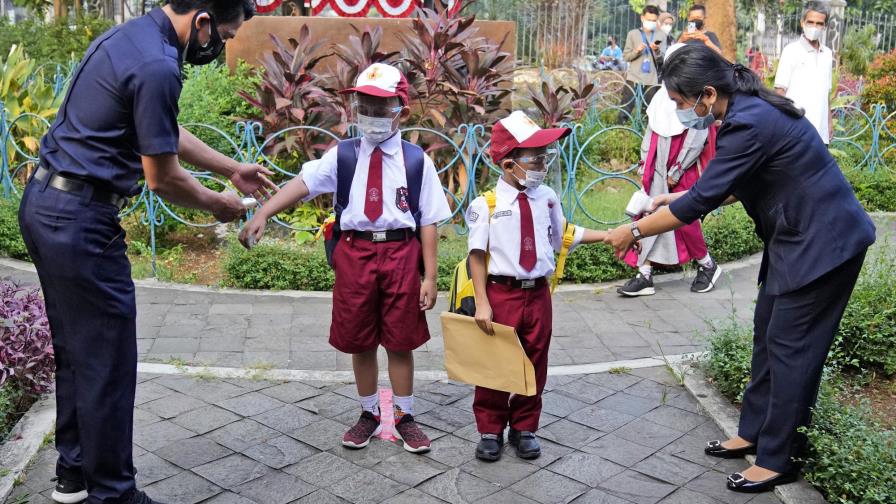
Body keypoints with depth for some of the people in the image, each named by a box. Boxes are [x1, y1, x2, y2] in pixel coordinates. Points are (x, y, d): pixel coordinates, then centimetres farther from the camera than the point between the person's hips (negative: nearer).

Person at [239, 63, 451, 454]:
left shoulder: (416, 160, -1)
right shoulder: (343, 155, 1)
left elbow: (428, 221, -1)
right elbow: (303, 183, -14)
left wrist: (429, 277, -4)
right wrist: (262, 215, -29)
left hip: (401, 252, -1)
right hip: (355, 252, 2)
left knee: (400, 341, 9)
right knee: (360, 341, 12)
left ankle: (405, 417, 27)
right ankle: (368, 414, 31)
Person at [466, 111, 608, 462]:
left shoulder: (547, 198, 1)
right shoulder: (486, 204, -12)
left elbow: (563, 235, 15)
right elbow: (477, 255, -11)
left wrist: (609, 236, 13)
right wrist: (482, 303, -14)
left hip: (538, 293, 4)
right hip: (500, 293, -4)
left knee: (535, 364, 14)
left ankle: (525, 428, 32)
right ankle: (490, 431, 27)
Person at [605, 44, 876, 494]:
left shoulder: (749, 124, -26)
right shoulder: (748, 110, 3)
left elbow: (700, 201, -23)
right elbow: (733, 186, 16)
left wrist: (633, 232, -14)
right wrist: (680, 198, 8)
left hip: (822, 242, -10)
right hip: (796, 236, 10)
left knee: (790, 347, -1)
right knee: (767, 336, 16)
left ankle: (778, 459, 13)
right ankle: (755, 431, 29)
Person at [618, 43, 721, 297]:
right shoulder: (662, 95, 7)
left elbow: (697, 139, -13)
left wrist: (676, 171, -12)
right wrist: (645, 162, 7)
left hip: (683, 172, -6)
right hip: (657, 169, 6)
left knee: (684, 220, 1)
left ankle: (707, 265, 25)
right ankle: (644, 276, 7)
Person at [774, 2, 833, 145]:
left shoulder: (828, 54, 13)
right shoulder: (791, 51, -4)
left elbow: (826, 92, 19)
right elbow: (780, 90, -6)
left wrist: (830, 120, 16)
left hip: (820, 129, 6)